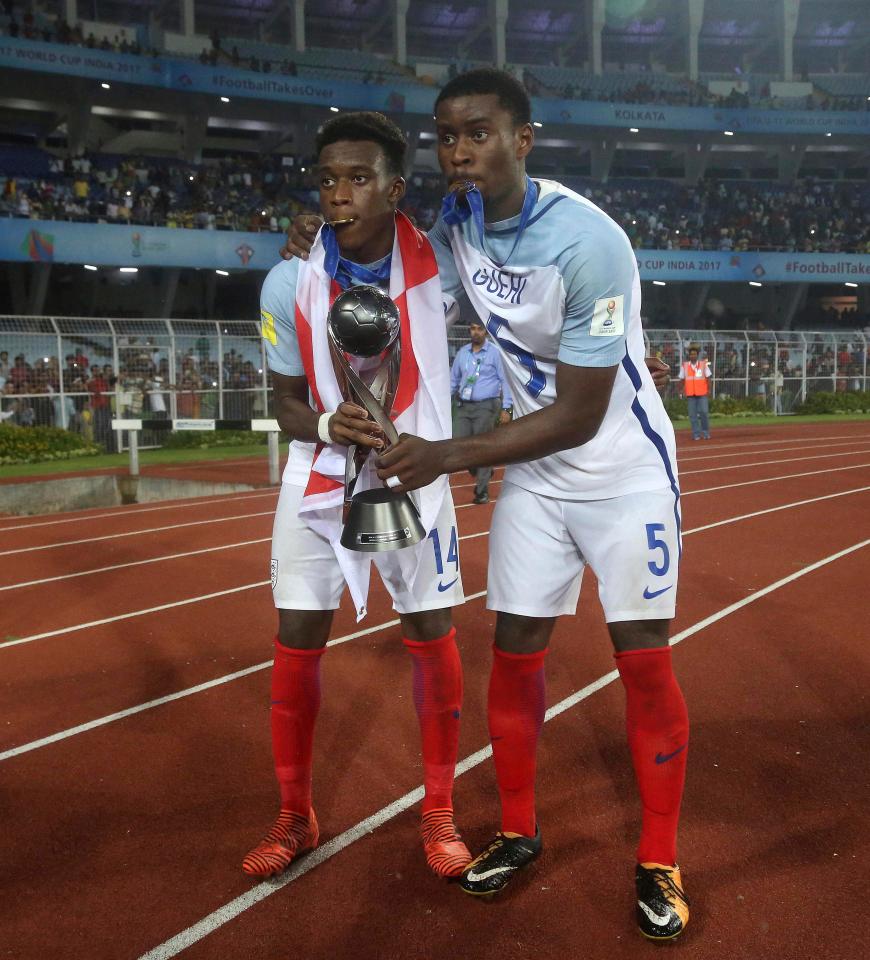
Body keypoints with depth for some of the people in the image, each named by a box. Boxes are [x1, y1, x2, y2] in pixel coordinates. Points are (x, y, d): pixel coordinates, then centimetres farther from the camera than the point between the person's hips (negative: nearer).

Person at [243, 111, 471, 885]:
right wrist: (328, 427, -23)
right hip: (321, 476, 1)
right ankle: (295, 816, 23)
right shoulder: (289, 284, -11)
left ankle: (439, 813, 23)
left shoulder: (439, 266, -13)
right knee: (297, 640, 2)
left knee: (431, 634, 3)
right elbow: (288, 402, -2)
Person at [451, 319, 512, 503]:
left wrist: (506, 408, -7)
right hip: (463, 407, 4)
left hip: (485, 407, -4)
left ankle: (482, 490, 5)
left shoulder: (494, 353, -2)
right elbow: (453, 379, 17)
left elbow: (504, 380, -2)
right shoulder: (462, 352, 9)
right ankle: (481, 473, 30)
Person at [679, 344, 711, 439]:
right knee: (692, 414, 0)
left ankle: (706, 432, 9)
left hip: (702, 393, -1)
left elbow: (708, 377, 5)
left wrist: (709, 390, -1)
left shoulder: (703, 364, 3)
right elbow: (682, 379, 10)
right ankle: (696, 434, 7)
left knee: (704, 412, -6)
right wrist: (683, 392, 6)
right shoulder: (684, 365, 5)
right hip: (690, 393, 1)